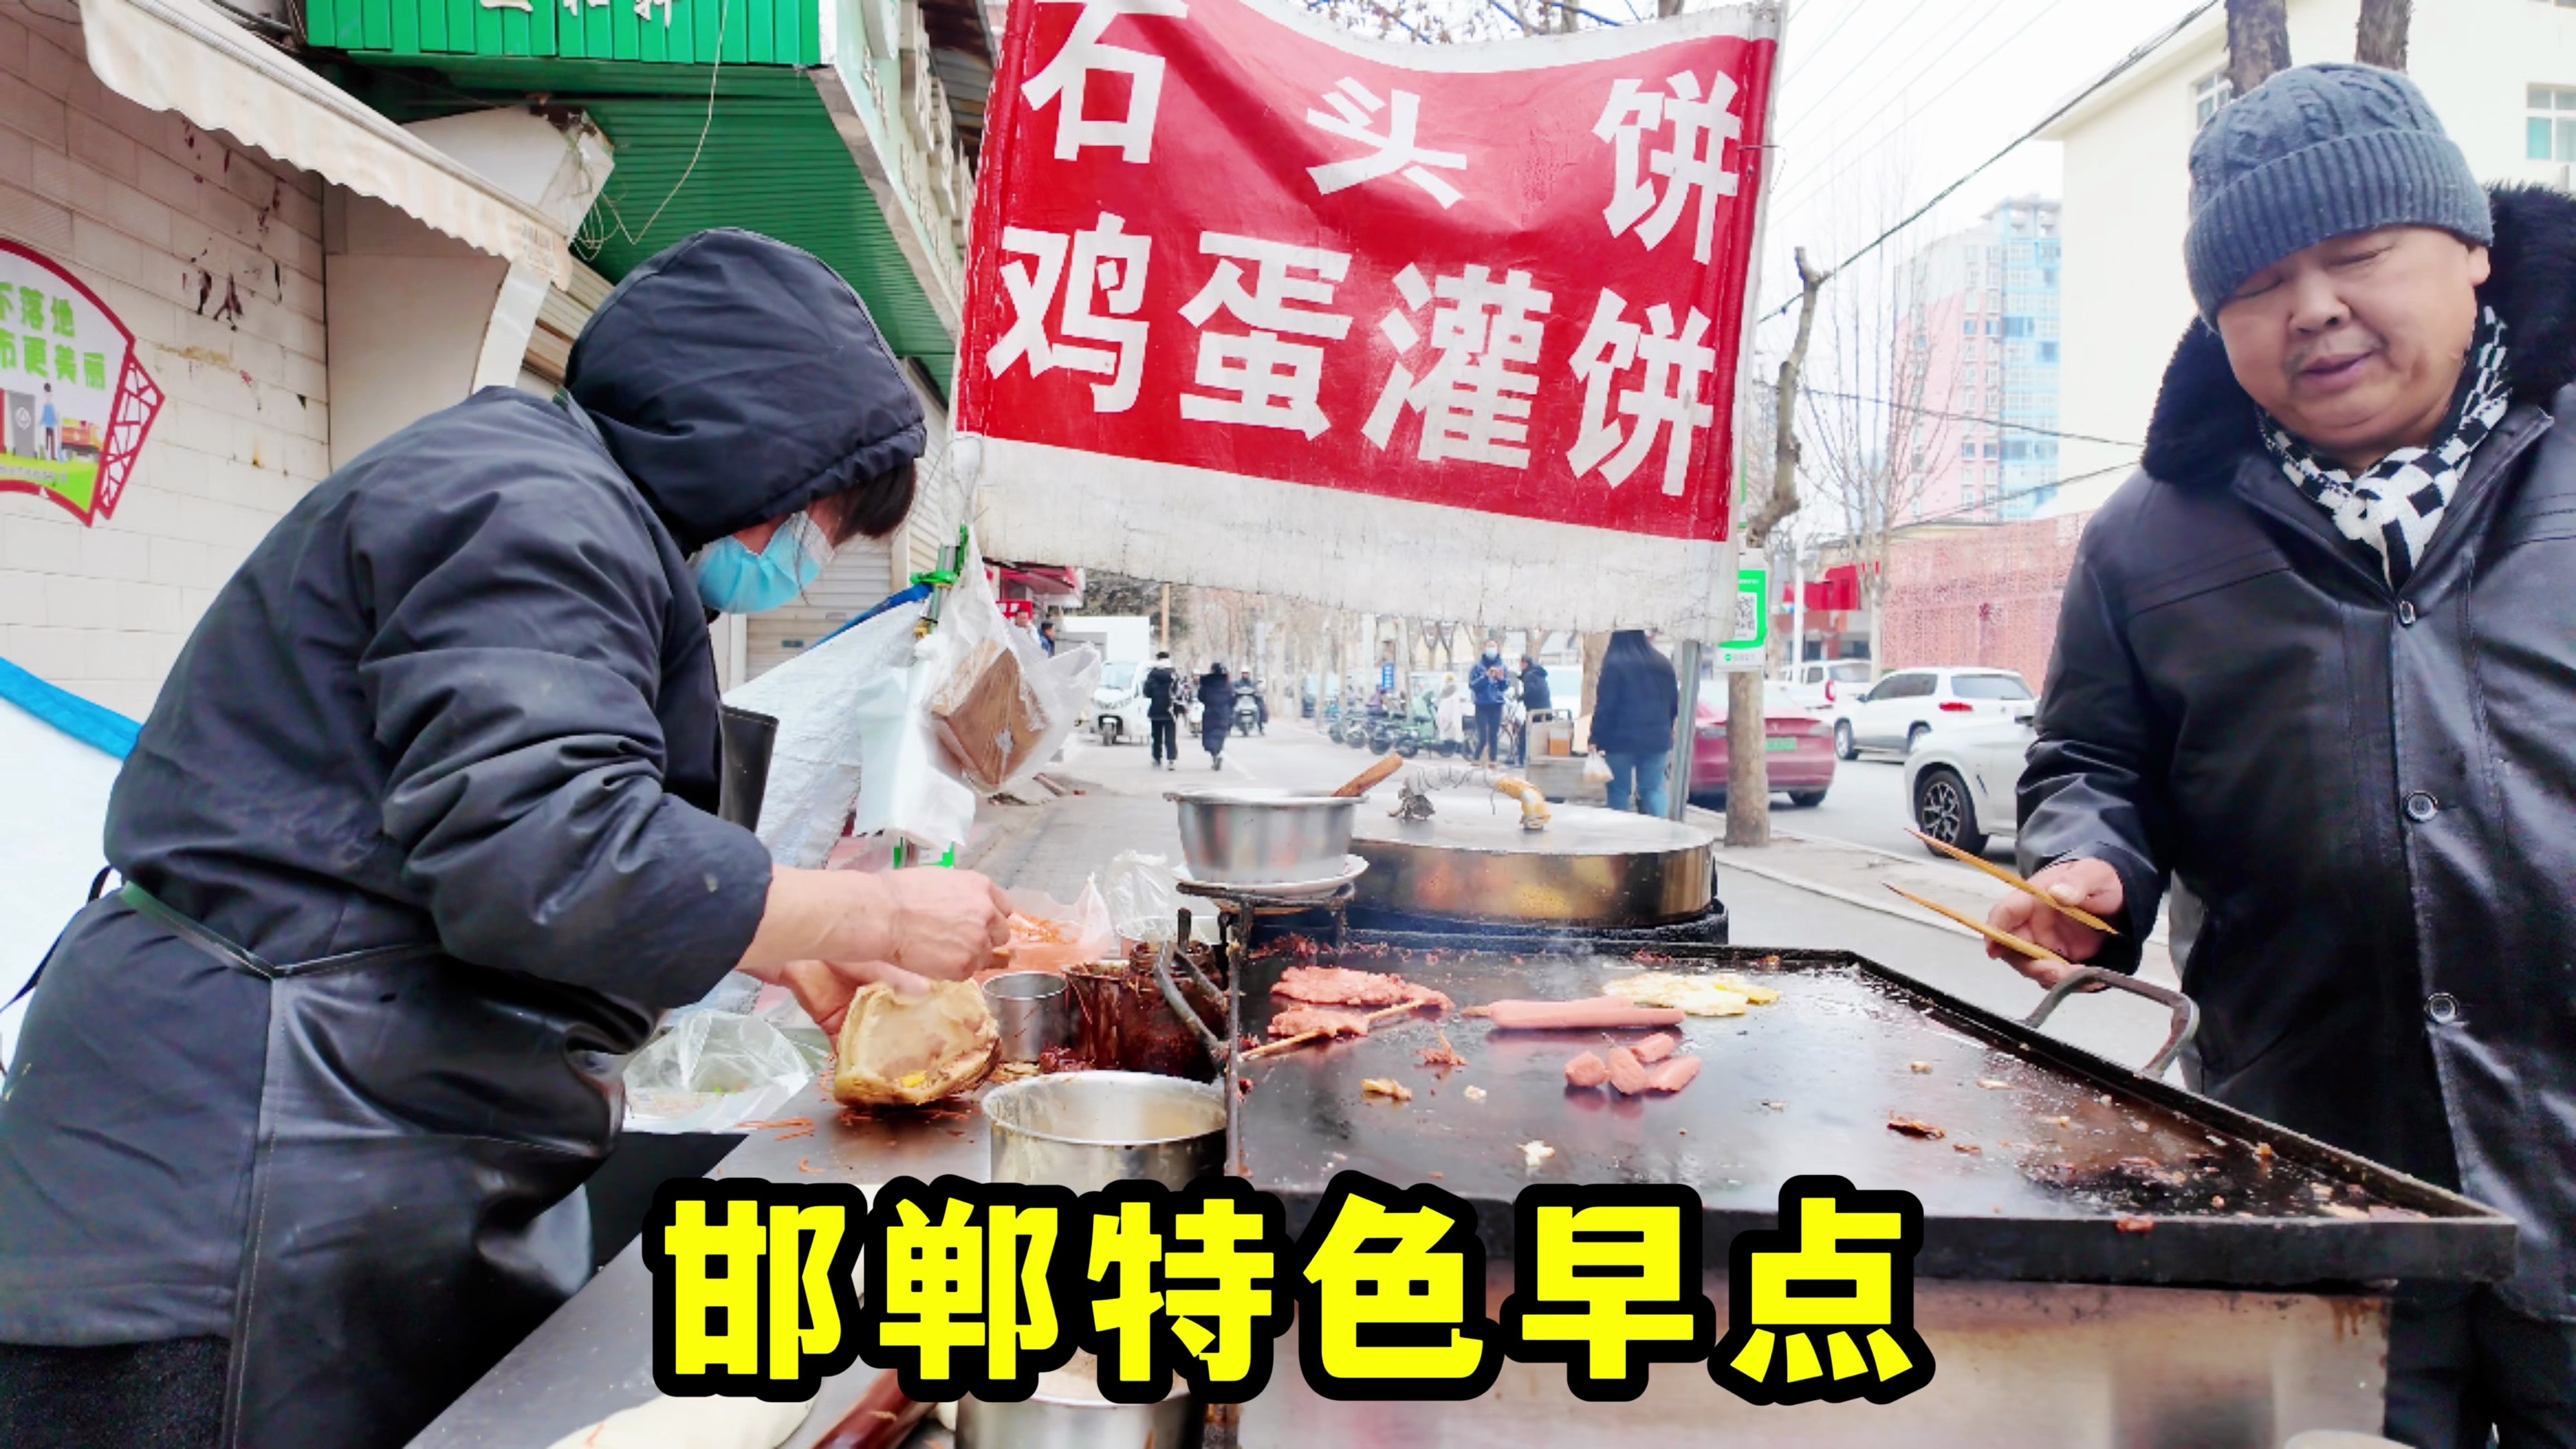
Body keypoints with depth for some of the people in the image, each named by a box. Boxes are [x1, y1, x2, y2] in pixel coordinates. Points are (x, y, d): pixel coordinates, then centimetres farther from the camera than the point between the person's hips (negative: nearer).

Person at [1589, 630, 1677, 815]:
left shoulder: (1614, 664, -11)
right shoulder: (1663, 663, 7)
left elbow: (1604, 707, -13)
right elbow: (1674, 705, 14)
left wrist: (1595, 740, -10)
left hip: (1621, 740, -4)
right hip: (1657, 740, 4)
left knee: (1619, 792, 4)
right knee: (1654, 790, 7)